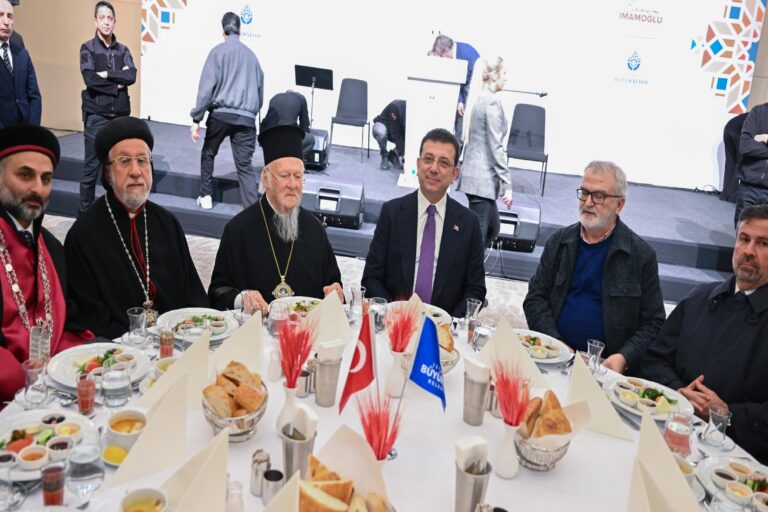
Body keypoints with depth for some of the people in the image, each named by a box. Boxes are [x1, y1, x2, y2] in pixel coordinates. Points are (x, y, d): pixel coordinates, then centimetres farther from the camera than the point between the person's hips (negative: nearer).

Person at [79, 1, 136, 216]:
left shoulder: (123, 50, 9)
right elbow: (90, 79, -15)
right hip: (96, 116, -3)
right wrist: (118, 82, -9)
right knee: (91, 168, 0)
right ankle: (84, 213, 10)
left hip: (120, 116, 3)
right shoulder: (88, 48, -1)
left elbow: (132, 76, -8)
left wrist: (107, 74, -14)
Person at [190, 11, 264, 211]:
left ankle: (206, 196, 27)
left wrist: (196, 118, -5)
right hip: (246, 117, 2)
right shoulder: (251, 54, 15)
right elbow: (260, 88, 19)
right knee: (245, 165, -2)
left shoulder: (218, 51, 3)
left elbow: (207, 87, -6)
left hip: (221, 114, -2)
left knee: (208, 154, 22)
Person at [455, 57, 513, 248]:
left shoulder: (482, 99, 14)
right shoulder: (492, 102, -14)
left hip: (477, 175, 10)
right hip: (483, 177, -10)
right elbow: (495, 147, -17)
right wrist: (507, 184, -16)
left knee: (492, 227, 19)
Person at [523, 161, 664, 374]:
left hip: (605, 365, -1)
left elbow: (653, 324, 1)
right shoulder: (558, 242, 9)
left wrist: (624, 358, -15)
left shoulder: (642, 254, 1)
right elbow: (535, 298, 7)